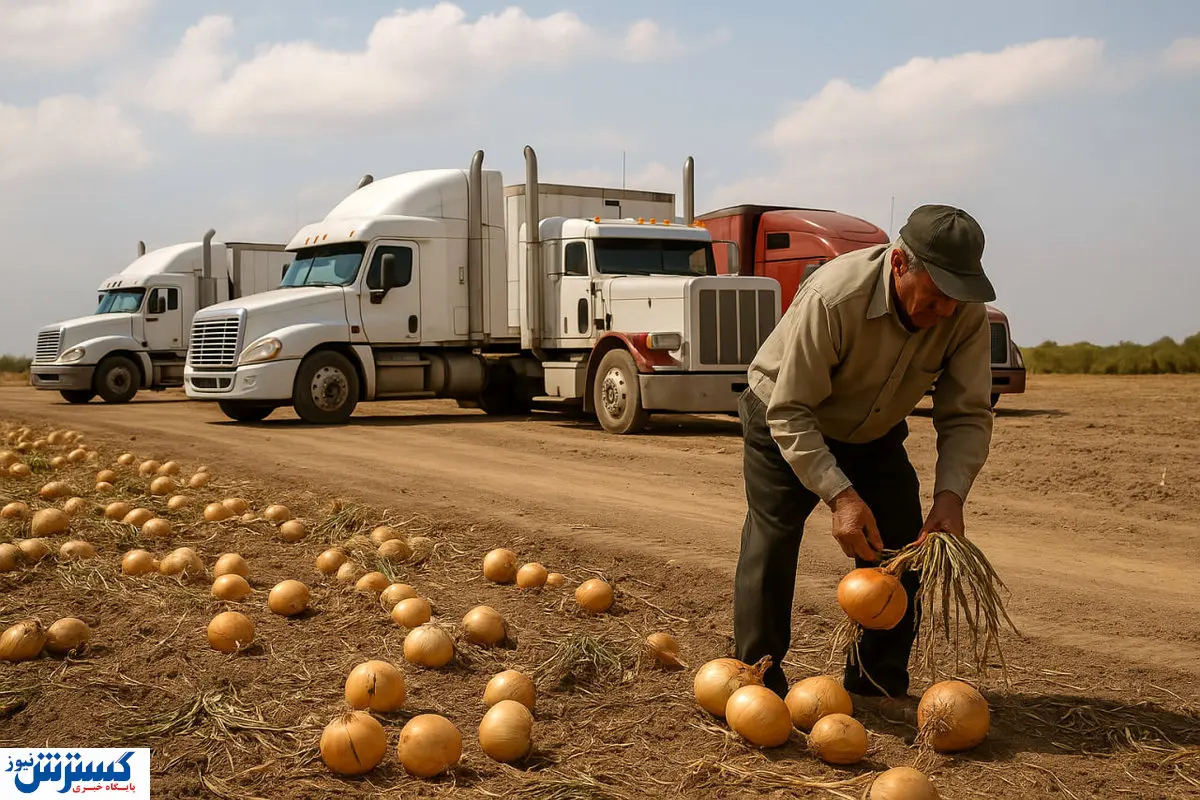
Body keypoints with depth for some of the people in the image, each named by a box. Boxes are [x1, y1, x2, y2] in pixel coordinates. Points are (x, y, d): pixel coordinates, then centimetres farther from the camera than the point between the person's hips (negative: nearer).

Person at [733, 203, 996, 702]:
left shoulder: (966, 313, -23)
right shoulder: (833, 298, -38)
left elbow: (968, 415, -18)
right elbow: (791, 414, -34)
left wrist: (950, 494, -34)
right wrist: (839, 495, -42)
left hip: (874, 436, 5)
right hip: (784, 425, -5)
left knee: (901, 547, -2)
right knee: (772, 542, -14)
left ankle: (879, 689, 12)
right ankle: (758, 688, 0)